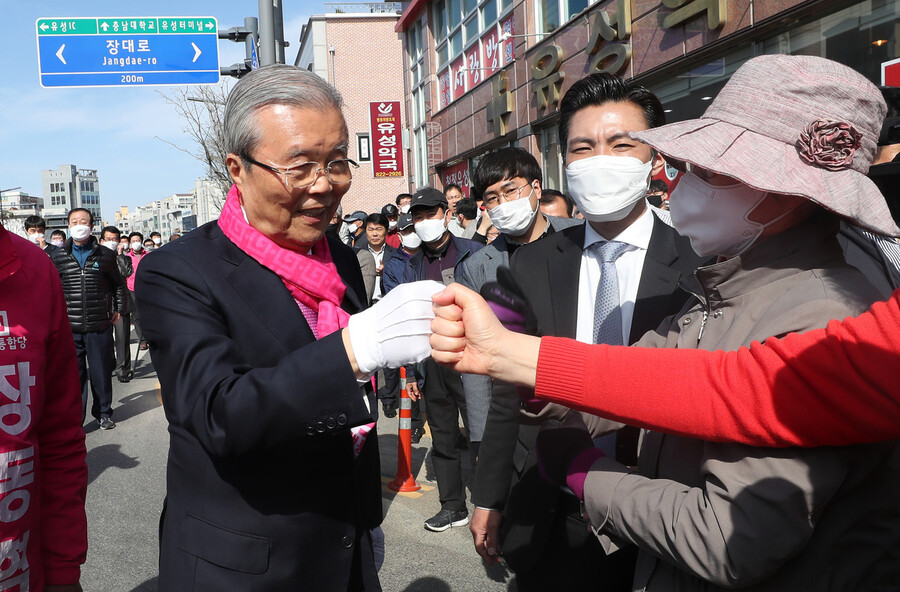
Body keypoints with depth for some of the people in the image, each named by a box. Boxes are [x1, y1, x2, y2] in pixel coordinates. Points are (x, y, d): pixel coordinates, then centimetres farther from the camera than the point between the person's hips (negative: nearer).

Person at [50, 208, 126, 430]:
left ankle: (103, 413, 25)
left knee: (101, 372, 8)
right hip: (69, 327, 0)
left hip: (100, 326, 0)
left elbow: (118, 284, 16)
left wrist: (119, 309, 12)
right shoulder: (57, 257, 5)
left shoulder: (106, 255, 5)